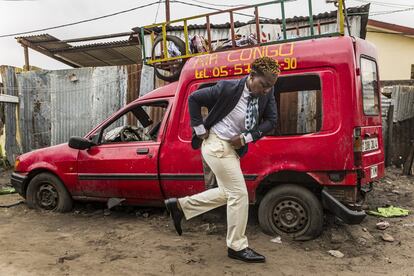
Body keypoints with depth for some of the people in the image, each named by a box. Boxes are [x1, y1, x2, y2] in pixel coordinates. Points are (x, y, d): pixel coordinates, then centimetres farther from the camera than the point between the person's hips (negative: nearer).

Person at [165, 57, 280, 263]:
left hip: (233, 148, 8)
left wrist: (246, 137, -13)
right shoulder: (228, 89, -21)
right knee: (239, 193, -6)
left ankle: (180, 206, 26)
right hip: (216, 145, -8)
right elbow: (194, 99, -12)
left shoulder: (267, 93, -5)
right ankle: (237, 247, 11)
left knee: (227, 193, 16)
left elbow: (271, 120, -2)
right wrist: (200, 130, -13)